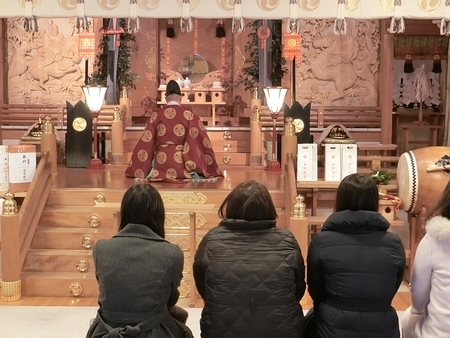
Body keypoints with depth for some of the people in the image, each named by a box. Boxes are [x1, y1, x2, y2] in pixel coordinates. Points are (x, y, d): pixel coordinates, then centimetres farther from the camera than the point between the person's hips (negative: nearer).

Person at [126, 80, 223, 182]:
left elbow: (146, 141, 4)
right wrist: (212, 171, 4)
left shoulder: (156, 114, 2)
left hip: (161, 162, 2)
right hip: (182, 162, -2)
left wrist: (137, 171, 12)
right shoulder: (188, 115, -2)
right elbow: (202, 141, -3)